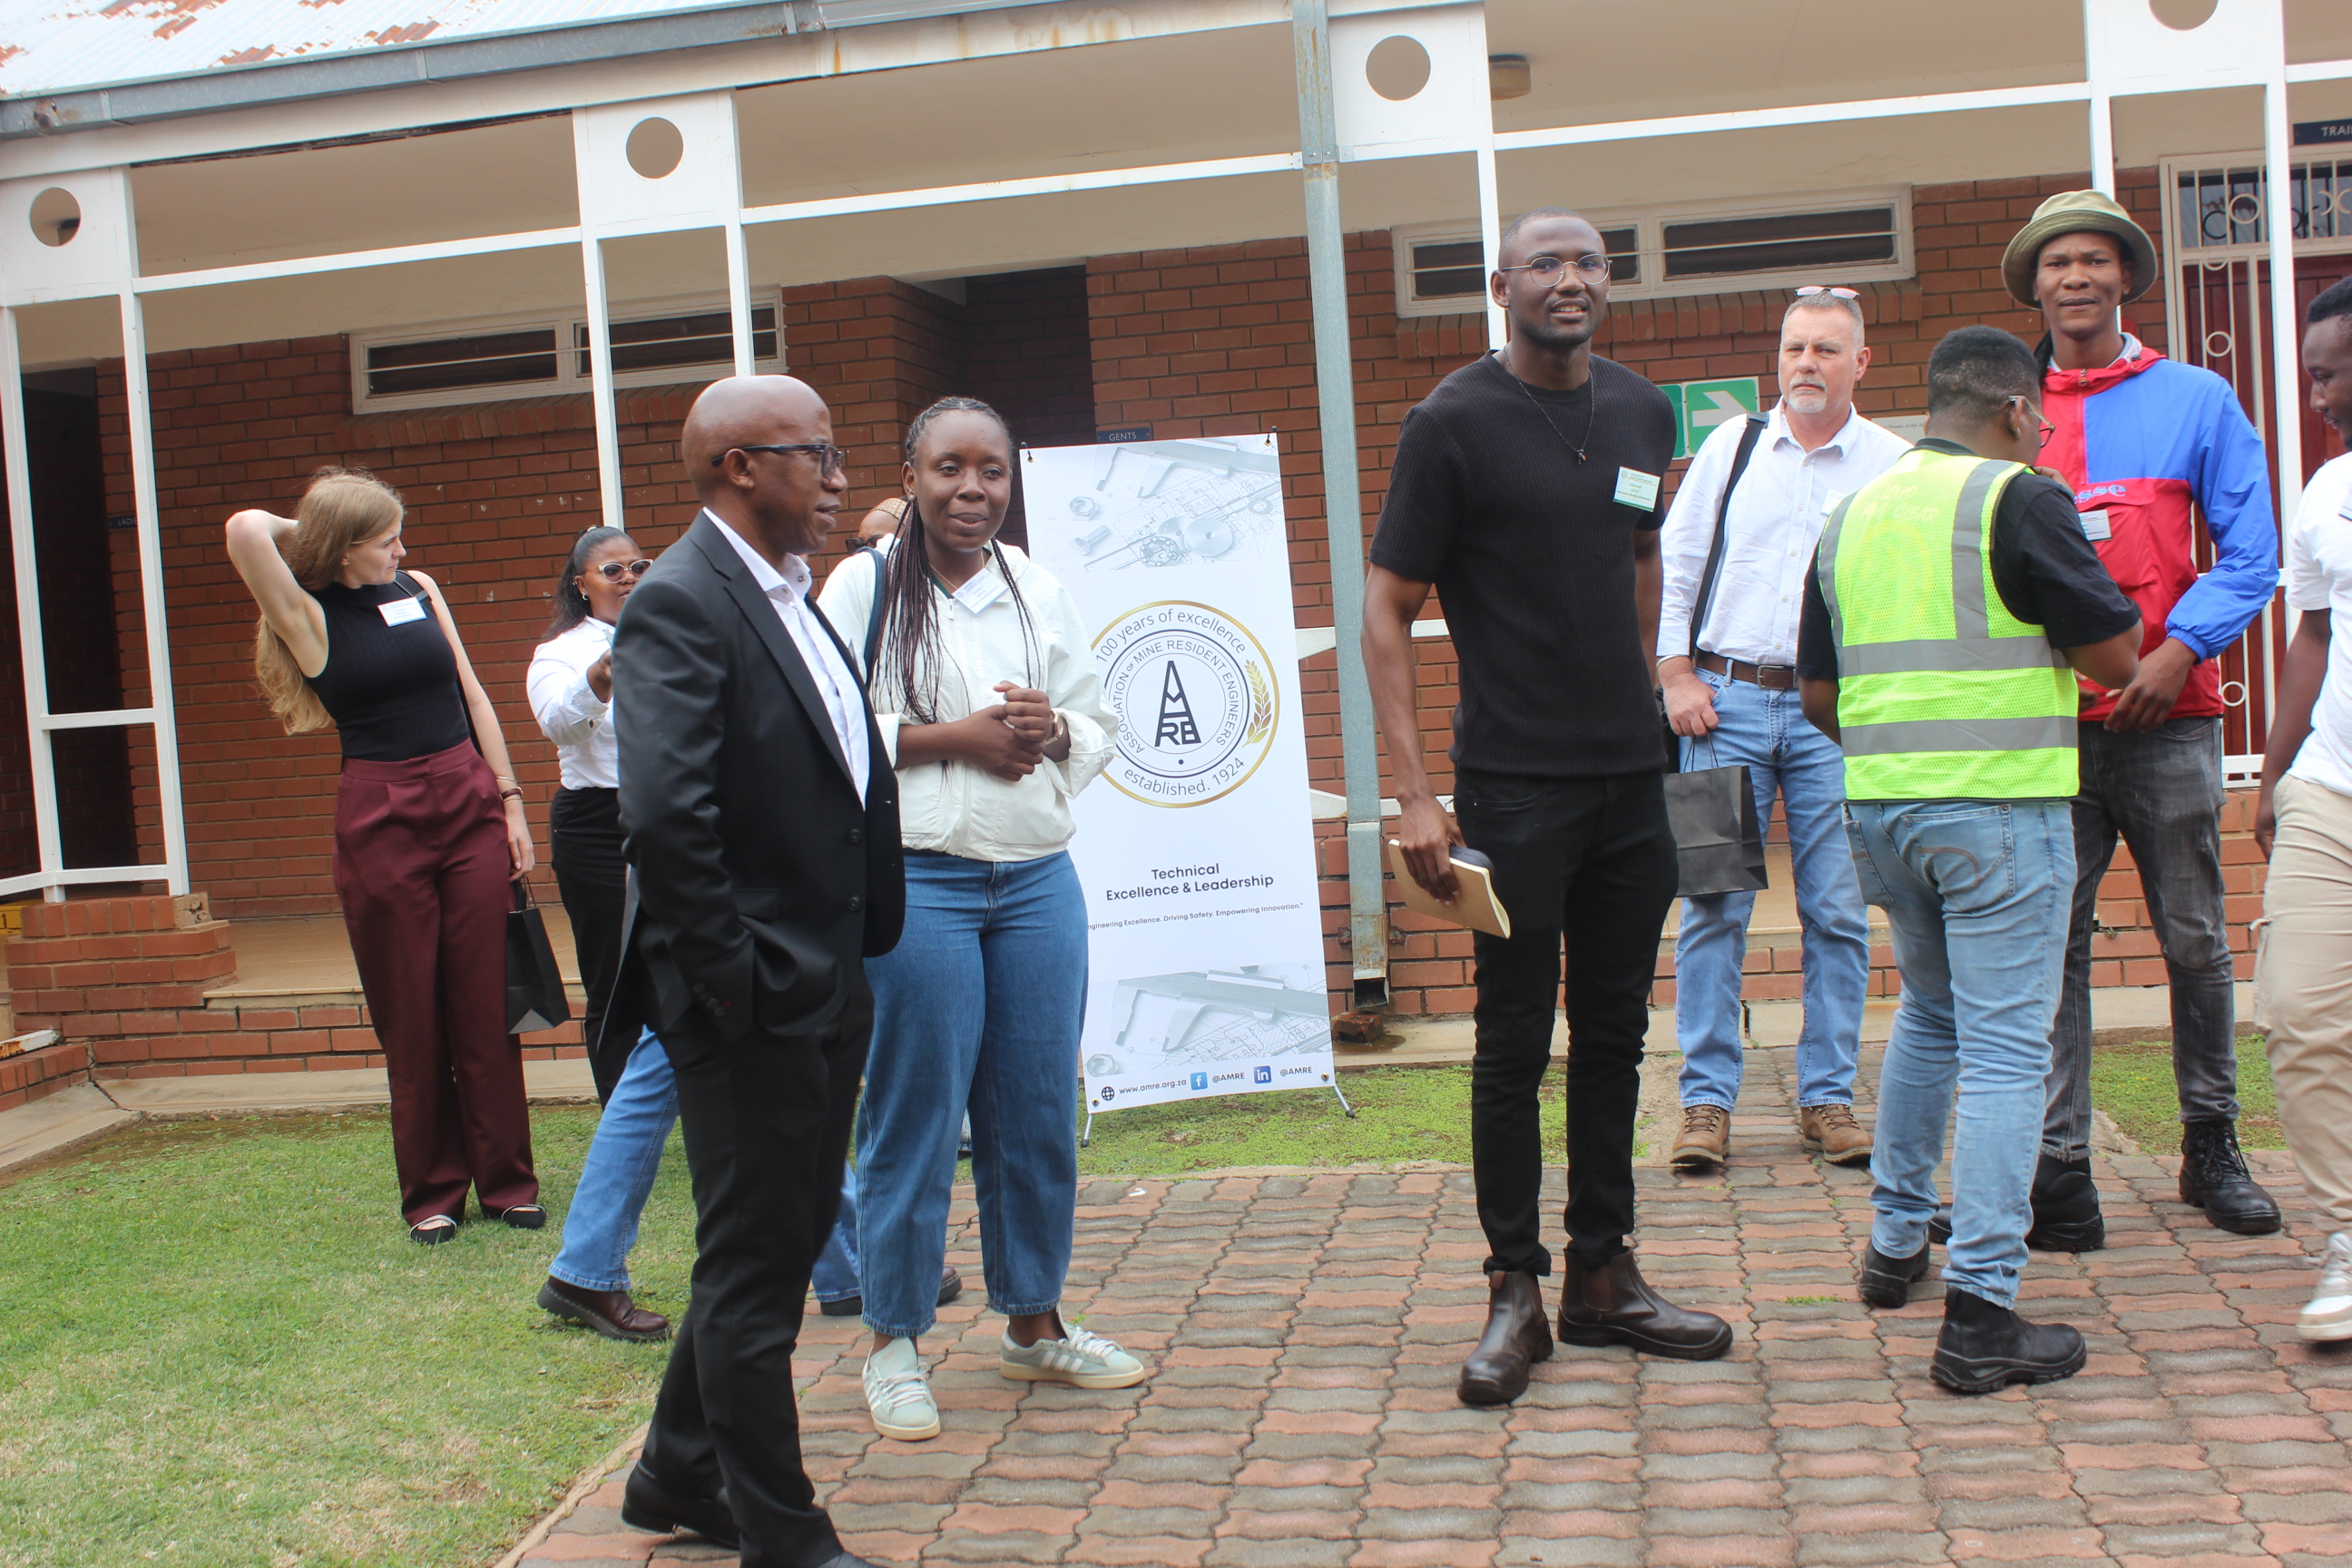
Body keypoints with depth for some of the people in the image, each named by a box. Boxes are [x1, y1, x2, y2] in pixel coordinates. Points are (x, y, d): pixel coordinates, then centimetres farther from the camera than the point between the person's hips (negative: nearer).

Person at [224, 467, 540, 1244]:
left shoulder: (418, 589, 9)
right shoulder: (309, 618, -4)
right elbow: (246, 530, -21)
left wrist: (510, 799, 8)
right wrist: (310, 533, 1)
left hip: (468, 803, 3)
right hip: (379, 822, -3)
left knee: (485, 1005, 5)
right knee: (410, 1017, 5)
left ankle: (506, 1182, 15)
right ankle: (433, 1194, 17)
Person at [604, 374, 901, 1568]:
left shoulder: (792, 598, 14)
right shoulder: (680, 604, -15)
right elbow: (663, 813, -25)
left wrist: (864, 951, 11)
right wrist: (730, 980, -21)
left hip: (827, 990, 10)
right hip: (754, 1003, -10)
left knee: (782, 1243, 20)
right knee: (753, 1269, 4)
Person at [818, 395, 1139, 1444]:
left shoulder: (1039, 591, 12)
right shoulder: (863, 587, -1)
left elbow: (1098, 727, 15)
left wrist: (1052, 731, -6)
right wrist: (949, 737, -15)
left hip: (1039, 883, 5)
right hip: (914, 883, -4)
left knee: (1039, 1113, 10)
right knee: (915, 1116, 1)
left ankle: (1033, 1324, 27)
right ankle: (894, 1340, 16)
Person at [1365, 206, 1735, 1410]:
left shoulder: (1644, 413, 9)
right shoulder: (1454, 421, -8)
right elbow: (1386, 612, -10)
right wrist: (1414, 795, -16)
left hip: (1631, 779, 6)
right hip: (1514, 786, -6)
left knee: (1614, 1033, 12)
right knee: (1514, 1044, 1)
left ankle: (1603, 1277, 24)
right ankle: (1513, 1290, 13)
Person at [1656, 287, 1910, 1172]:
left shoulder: (1894, 466, 4)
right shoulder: (1731, 447, 7)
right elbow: (1674, 560, 9)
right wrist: (1676, 675, 2)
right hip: (1726, 699, 0)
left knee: (1838, 912, 2)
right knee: (1713, 904, -2)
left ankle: (1828, 1098, 13)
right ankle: (1706, 1099, 6)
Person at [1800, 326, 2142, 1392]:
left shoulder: (1850, 515, 12)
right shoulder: (2016, 500, -8)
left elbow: (1819, 694, 15)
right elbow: (2116, 656, -5)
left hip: (1876, 806, 7)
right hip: (1999, 804, -7)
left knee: (1929, 1012, 25)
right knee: (2003, 1048, -3)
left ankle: (1894, 1242, 33)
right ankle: (1980, 1315, -5)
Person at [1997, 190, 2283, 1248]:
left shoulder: (2196, 401, 6)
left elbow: (2248, 556, 2)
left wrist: (2176, 650, -13)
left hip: (2166, 720, 0)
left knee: (2195, 940, 8)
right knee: (2051, 947, -1)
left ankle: (2212, 1148, 23)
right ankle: (2058, 1167, 3)